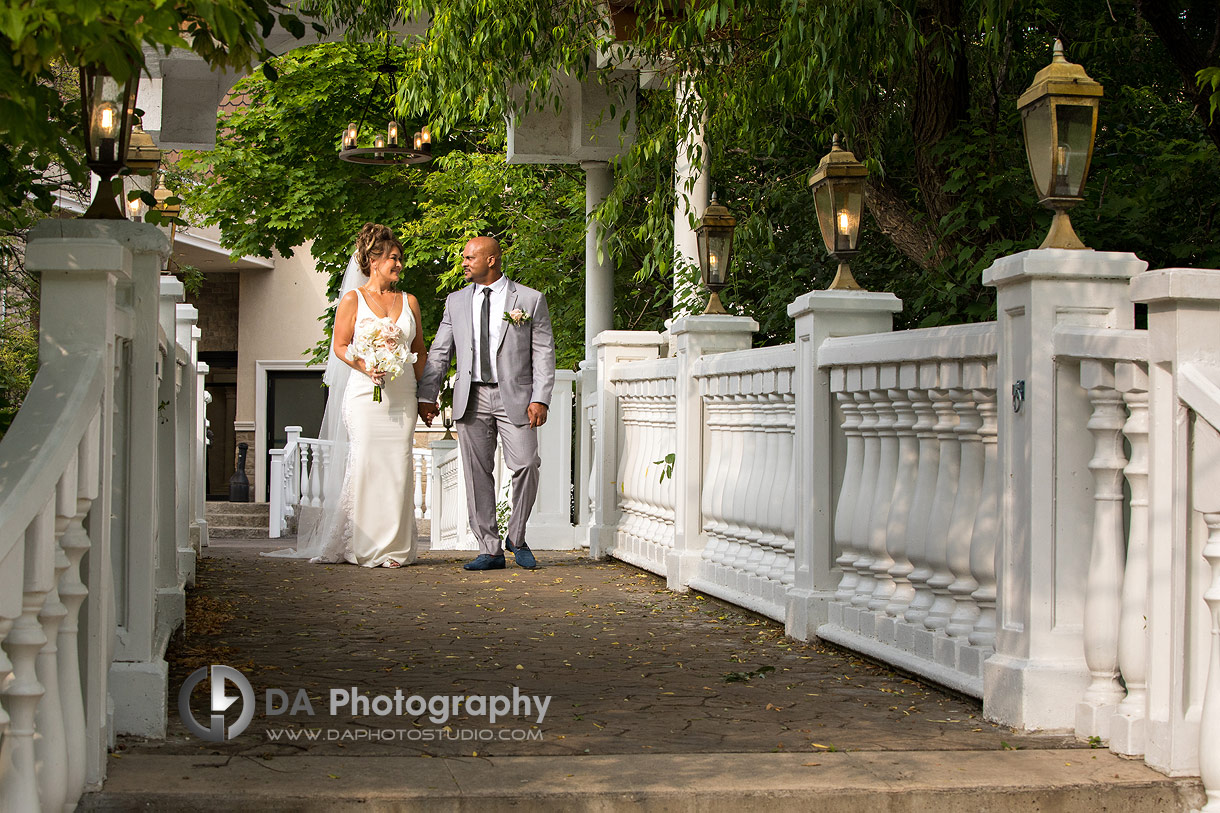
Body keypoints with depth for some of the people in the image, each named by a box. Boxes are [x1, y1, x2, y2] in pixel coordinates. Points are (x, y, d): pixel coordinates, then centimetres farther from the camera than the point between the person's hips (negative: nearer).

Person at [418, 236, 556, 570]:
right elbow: (438, 353, 13)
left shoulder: (530, 300, 3)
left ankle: (516, 538, 10)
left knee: (525, 466, -12)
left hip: (514, 397, -3)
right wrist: (427, 396, 6)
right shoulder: (456, 302, 12)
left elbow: (544, 353, 0)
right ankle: (490, 550, 9)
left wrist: (540, 399, -9)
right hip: (472, 398, 3)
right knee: (477, 474, 1)